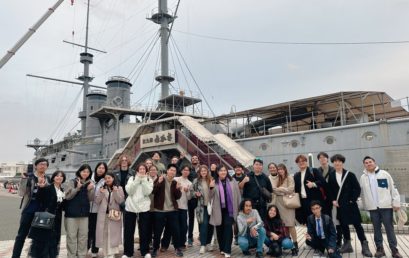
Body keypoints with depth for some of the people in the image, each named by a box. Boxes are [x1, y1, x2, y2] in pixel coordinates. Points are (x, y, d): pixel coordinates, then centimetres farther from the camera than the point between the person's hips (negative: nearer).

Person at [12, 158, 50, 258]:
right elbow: (21, 193, -7)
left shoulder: (48, 180, 7)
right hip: (28, 210, -3)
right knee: (22, 235, 2)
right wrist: (23, 179, -20)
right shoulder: (29, 177, -2)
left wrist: (43, 185, -12)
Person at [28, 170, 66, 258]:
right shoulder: (47, 188, -9)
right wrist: (40, 188, -31)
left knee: (53, 240, 13)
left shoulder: (62, 191, 10)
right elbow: (39, 199, -18)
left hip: (56, 219, 6)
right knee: (42, 239, 1)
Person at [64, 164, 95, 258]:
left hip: (84, 213, 4)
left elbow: (90, 199, 5)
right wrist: (77, 188, -22)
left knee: (83, 236, 9)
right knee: (72, 236, 2)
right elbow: (67, 196, -11)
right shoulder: (72, 182, -6)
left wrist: (90, 190, -13)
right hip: (72, 213, -4)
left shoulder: (89, 183, 5)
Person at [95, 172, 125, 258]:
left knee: (113, 234, -2)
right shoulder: (101, 188, 7)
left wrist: (115, 192, -18)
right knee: (104, 234, 7)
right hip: (103, 215, 2)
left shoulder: (119, 188, 2)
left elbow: (120, 201, -6)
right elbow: (97, 202, 3)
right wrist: (101, 194, -13)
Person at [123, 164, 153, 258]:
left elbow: (147, 192, -12)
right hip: (130, 207, 1)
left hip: (144, 208, 0)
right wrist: (137, 179, -14)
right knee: (129, 231, 8)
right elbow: (129, 191, -10)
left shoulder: (149, 180, 4)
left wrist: (144, 180, -15)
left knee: (144, 231, 7)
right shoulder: (132, 179, 5)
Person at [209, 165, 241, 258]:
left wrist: (238, 207, 7)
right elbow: (211, 196, 3)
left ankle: (227, 250, -2)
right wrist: (211, 188, -17)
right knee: (219, 228, 8)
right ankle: (222, 248, 25)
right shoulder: (214, 182, 1)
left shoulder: (232, 181, 3)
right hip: (218, 209, 1)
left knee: (228, 227, -6)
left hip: (229, 209, -1)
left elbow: (237, 194, 7)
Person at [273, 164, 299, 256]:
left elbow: (290, 189, -9)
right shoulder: (278, 179, 17)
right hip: (279, 202, 5)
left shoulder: (290, 177, 0)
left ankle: (295, 244, -4)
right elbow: (275, 190, 15)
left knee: (290, 223, -8)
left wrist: (280, 189, -4)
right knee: (283, 223, 5)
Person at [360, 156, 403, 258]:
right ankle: (380, 249, 17)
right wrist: (365, 206, 7)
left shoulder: (384, 174, 1)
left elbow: (393, 188, -1)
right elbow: (362, 193, 10)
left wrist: (396, 202, -6)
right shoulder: (363, 178, 6)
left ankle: (394, 250, 11)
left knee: (389, 228, 2)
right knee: (377, 229, 8)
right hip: (373, 207, 2)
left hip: (386, 206, -2)